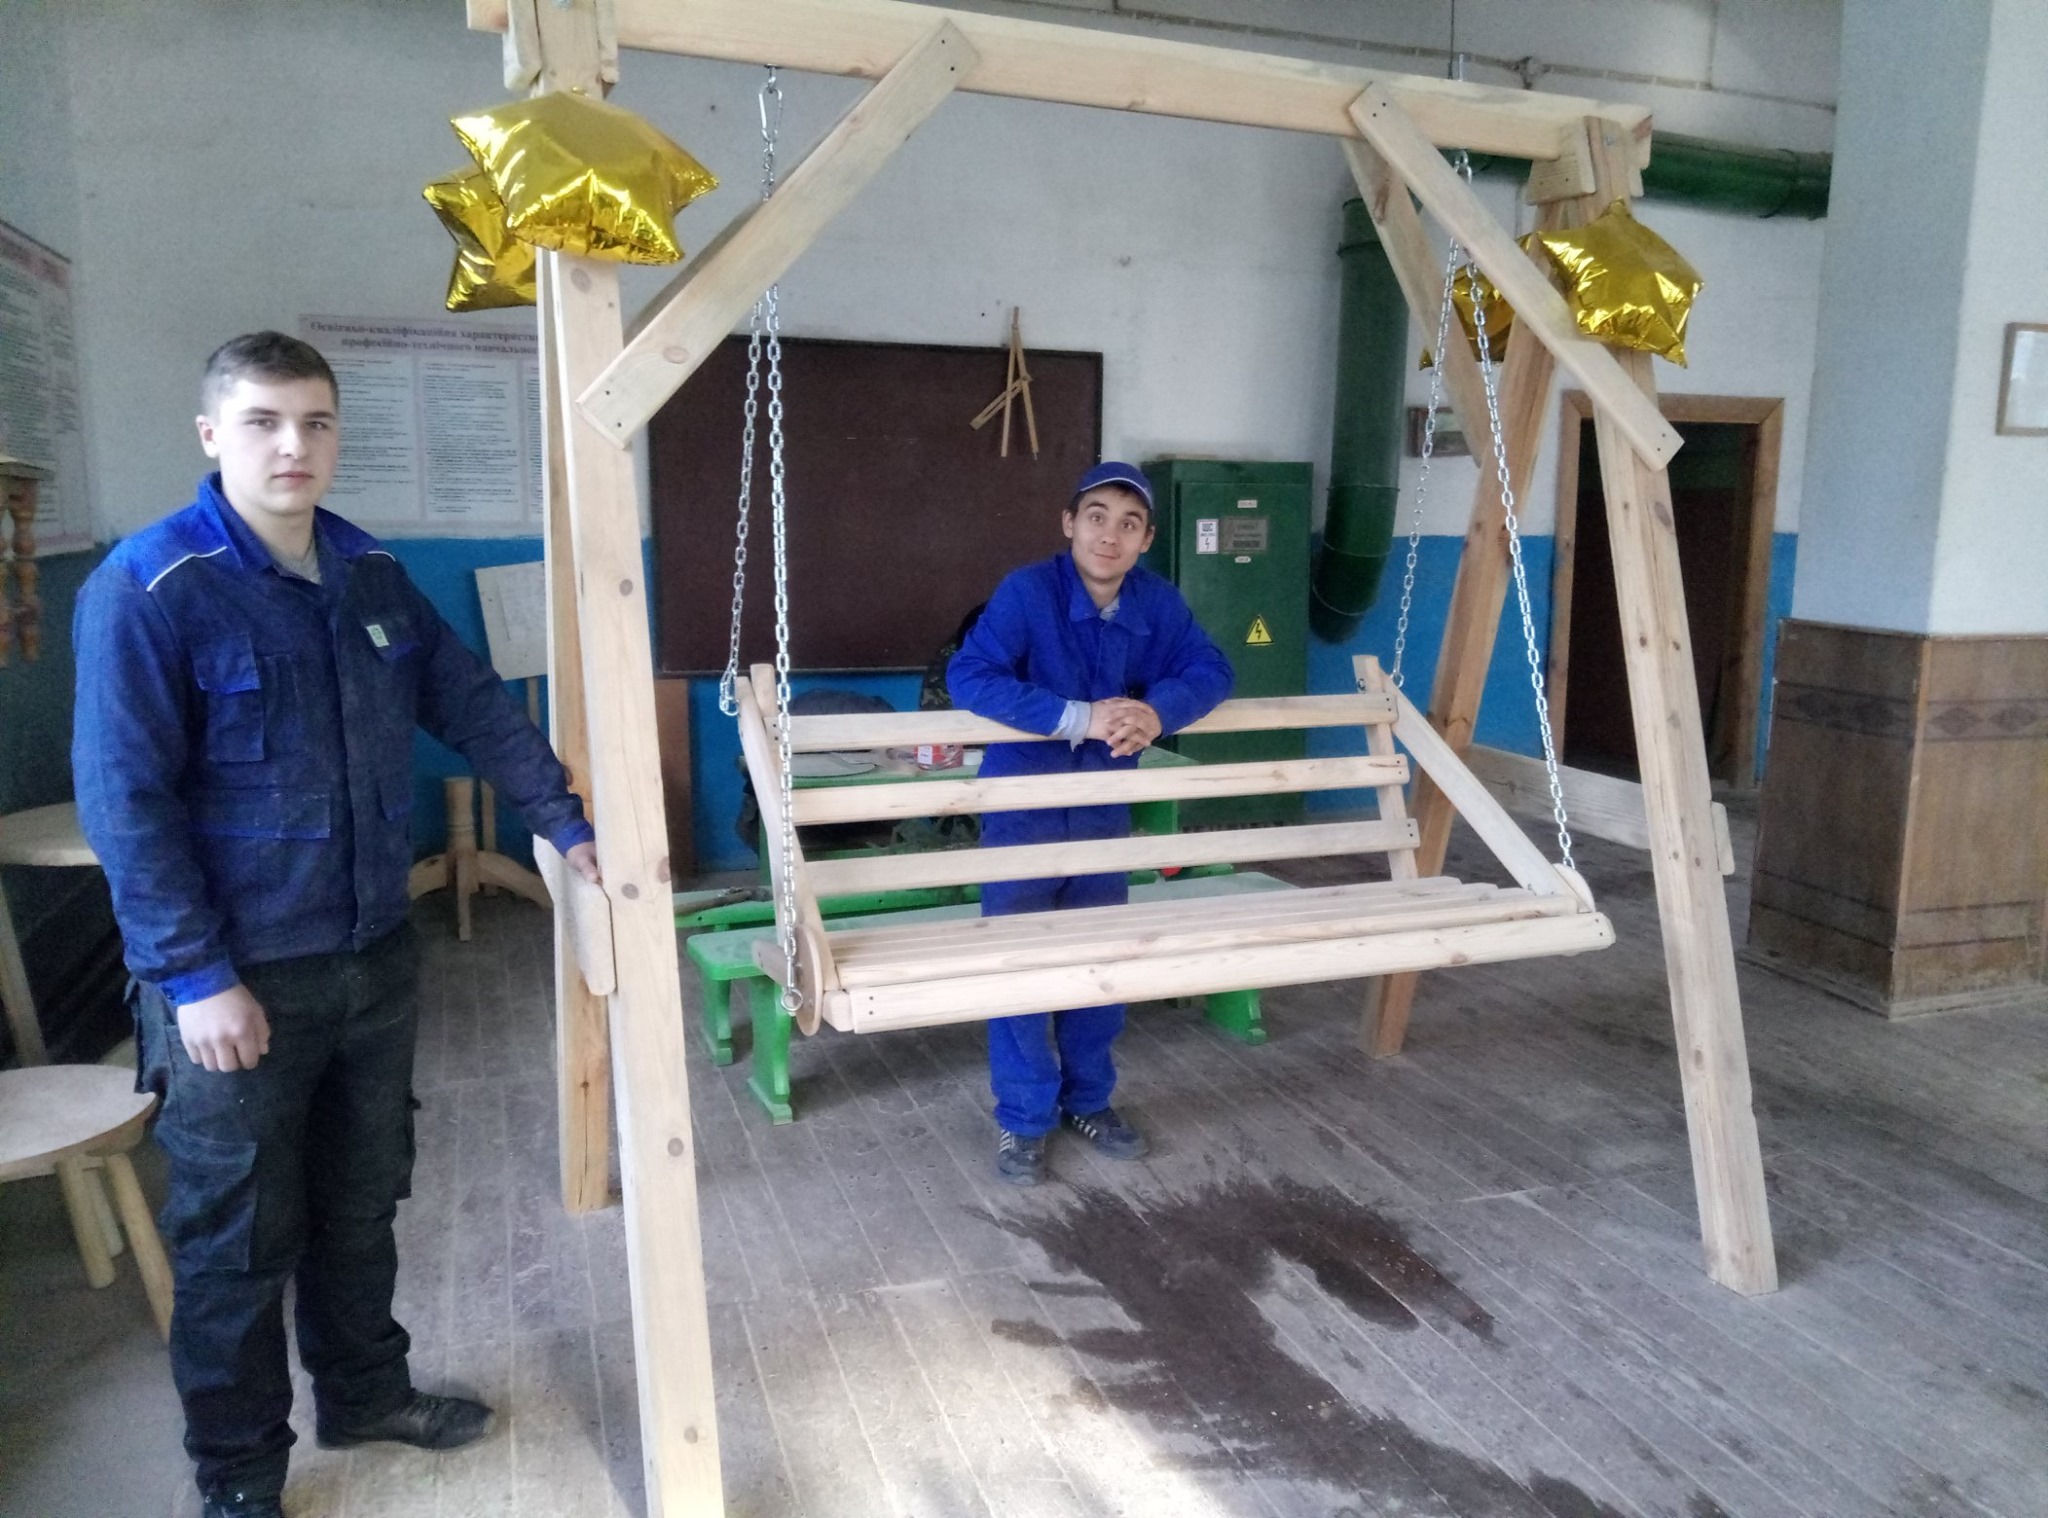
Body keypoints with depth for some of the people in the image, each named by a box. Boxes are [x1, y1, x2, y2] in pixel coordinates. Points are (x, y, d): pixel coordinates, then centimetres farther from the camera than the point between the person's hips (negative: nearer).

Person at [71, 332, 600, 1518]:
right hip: (238, 981, -6)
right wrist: (198, 977, -19)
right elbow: (123, 801, -17)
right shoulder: (147, 589, -15)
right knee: (239, 1241, 10)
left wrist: (565, 820, 5)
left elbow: (477, 706, 10)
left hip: (375, 956, 6)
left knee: (361, 1205, 21)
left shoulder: (373, 576, 4)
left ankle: (366, 1393, 42)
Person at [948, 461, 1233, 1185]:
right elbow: (968, 676, -32)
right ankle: (1022, 1121, 19)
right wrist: (1080, 717, -38)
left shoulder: (1158, 601, -6)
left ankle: (1089, 1100, 33)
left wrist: (1160, 709, -26)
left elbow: (1211, 668, -3)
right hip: (1022, 808, -4)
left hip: (1104, 811, 5)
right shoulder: (1027, 591, -21)